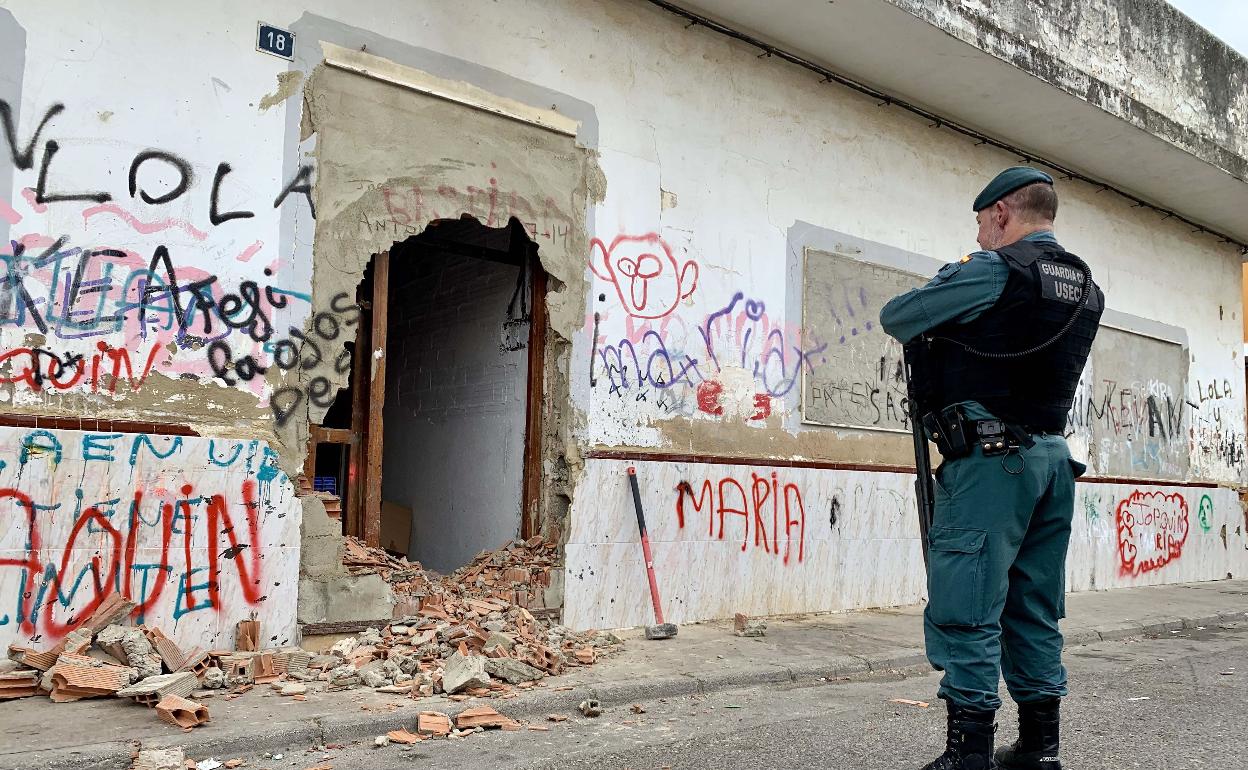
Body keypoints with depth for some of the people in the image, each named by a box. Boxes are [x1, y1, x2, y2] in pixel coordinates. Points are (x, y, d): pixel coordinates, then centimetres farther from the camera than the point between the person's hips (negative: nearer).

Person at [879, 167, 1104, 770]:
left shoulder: (991, 271, -9)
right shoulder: (1087, 289, 15)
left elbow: (895, 318, -3)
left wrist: (937, 329, 18)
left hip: (990, 456, -8)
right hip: (1054, 457, 8)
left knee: (967, 611, -5)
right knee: (1034, 611, 13)